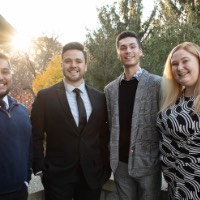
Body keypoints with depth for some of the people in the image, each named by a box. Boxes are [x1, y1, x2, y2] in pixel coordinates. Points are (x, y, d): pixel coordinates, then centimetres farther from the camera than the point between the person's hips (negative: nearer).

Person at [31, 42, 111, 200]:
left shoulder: (100, 97, 3)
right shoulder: (45, 97, -5)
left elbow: (104, 133, 8)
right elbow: (36, 137, -3)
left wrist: (105, 165, 5)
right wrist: (40, 169, -7)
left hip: (93, 175, 3)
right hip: (57, 176, -2)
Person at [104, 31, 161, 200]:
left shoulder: (158, 84, -6)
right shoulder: (110, 89, 7)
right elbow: (111, 125, 12)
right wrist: (112, 156, 7)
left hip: (148, 162, -3)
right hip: (120, 163, 3)